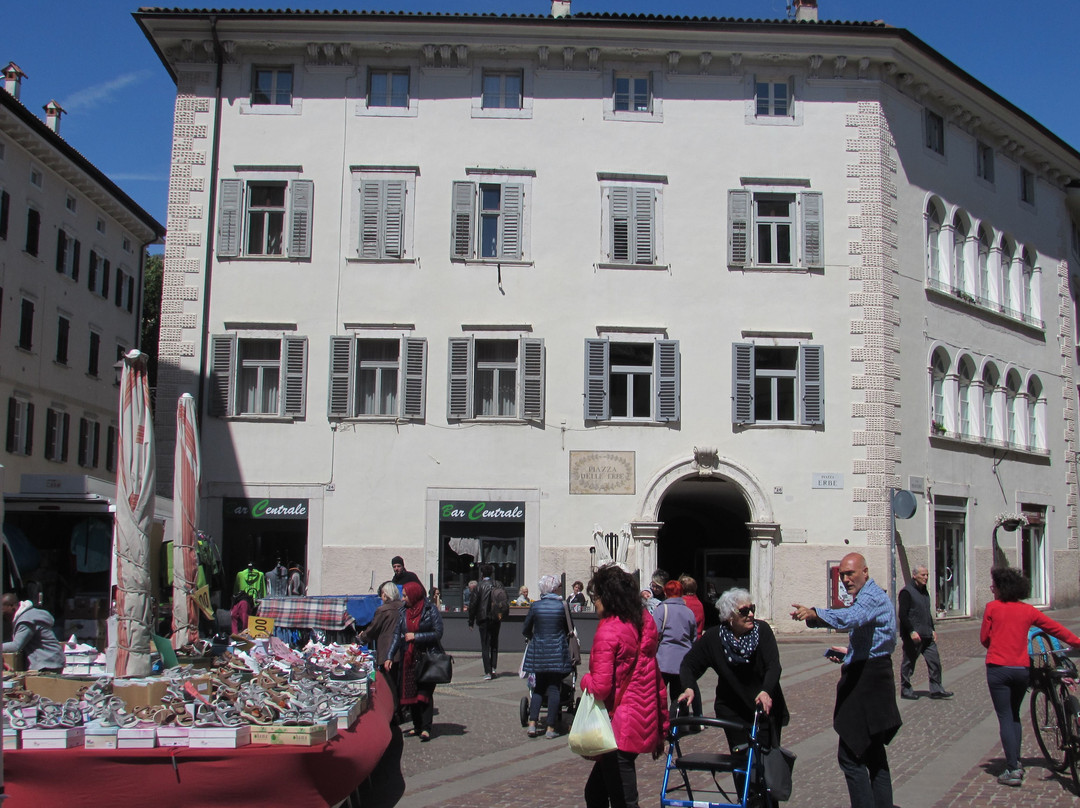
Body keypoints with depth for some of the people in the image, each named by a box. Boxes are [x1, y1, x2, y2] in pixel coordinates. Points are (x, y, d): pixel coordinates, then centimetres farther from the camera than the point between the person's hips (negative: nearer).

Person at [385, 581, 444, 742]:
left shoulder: (430, 610, -6)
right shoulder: (403, 612, 9)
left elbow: (438, 633, -10)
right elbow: (397, 635, 5)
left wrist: (416, 636, -15)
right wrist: (390, 657, -4)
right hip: (408, 659, 5)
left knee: (425, 693, -8)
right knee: (410, 693, 6)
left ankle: (426, 728, -7)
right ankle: (417, 726, 15)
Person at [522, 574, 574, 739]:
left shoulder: (535, 606, -2)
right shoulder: (563, 606, -5)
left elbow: (526, 631, 3)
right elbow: (570, 630, 4)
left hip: (538, 651, 2)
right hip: (557, 651, -2)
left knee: (538, 688, 14)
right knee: (554, 689, 4)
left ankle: (532, 724, 3)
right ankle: (551, 728, 3)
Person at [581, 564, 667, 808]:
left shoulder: (608, 631, -16)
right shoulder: (644, 624, 8)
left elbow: (600, 689, -22)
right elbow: (657, 680, 14)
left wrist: (585, 679, 1)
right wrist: (661, 728, 20)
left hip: (619, 730, -9)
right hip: (645, 726, 9)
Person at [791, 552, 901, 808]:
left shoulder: (872, 596, -14)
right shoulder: (869, 596, 20)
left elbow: (850, 617, -36)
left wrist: (814, 614, -51)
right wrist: (849, 653, 12)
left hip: (866, 679, -11)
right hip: (872, 676, 11)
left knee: (850, 755, -12)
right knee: (873, 752, 17)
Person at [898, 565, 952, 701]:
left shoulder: (924, 591, 15)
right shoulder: (906, 592, -11)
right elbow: (903, 615, -16)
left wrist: (932, 629, 19)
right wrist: (911, 632, -21)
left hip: (927, 635, 8)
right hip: (912, 636, -8)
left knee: (934, 660, 3)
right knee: (908, 663, 2)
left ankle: (936, 690, 10)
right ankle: (905, 690, 13)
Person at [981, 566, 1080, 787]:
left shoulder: (992, 607, -5)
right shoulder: (1027, 610, 5)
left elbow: (984, 638, 1)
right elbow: (1055, 628, 12)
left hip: (998, 668, -4)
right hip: (1021, 669, 4)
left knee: (1005, 717, 0)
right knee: (1014, 716, 21)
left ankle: (1012, 770, -5)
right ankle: (1016, 762, 22)